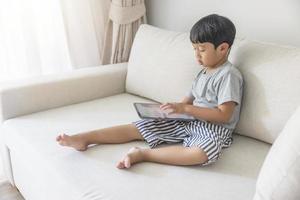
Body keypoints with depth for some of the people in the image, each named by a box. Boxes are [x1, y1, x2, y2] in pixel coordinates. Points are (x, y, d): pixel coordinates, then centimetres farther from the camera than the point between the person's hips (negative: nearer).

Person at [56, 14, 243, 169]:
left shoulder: (229, 75, -12)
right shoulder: (204, 71, 16)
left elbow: (224, 115, -19)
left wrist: (184, 108, -20)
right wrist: (174, 108, -3)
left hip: (214, 130, -7)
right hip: (189, 121, 8)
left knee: (203, 153, -44)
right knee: (138, 127, -5)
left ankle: (143, 153, -35)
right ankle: (84, 138, -9)